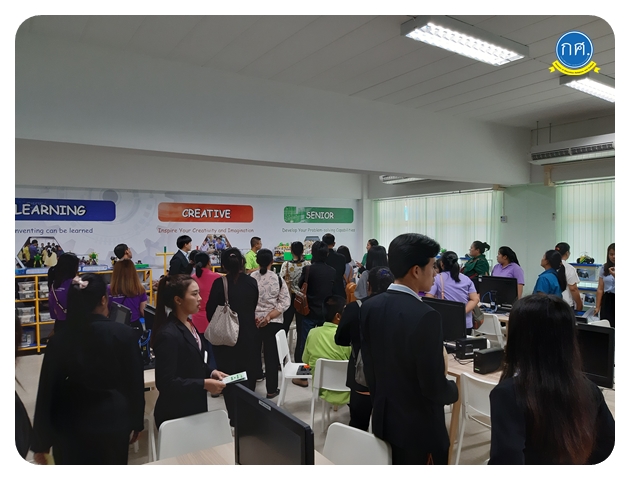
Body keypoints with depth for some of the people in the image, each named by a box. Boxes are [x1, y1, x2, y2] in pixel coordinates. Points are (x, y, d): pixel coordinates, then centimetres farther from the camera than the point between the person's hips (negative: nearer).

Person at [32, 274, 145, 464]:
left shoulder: (59, 339, -10)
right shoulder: (124, 334, -14)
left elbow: (47, 390, -5)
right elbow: (135, 383, -7)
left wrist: (41, 440, 6)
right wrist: (137, 422, 7)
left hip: (71, 425, 1)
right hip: (112, 421, -1)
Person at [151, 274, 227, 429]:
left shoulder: (188, 324, 5)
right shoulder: (168, 335, -24)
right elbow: (166, 383, -25)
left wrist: (210, 372, 0)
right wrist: (204, 384, -23)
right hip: (175, 415, -9)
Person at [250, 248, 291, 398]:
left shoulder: (250, 278, -6)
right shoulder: (278, 278, -7)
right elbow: (285, 302, -10)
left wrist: (254, 317, -11)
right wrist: (269, 316, -13)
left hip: (253, 322, 1)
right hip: (274, 323, -1)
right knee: (271, 355, 9)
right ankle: (271, 390, 17)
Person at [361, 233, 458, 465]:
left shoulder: (370, 306, -5)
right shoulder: (425, 316, -26)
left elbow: (368, 366, 4)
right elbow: (434, 387, -22)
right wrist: (454, 389, -1)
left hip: (382, 421, 6)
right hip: (419, 429, -6)